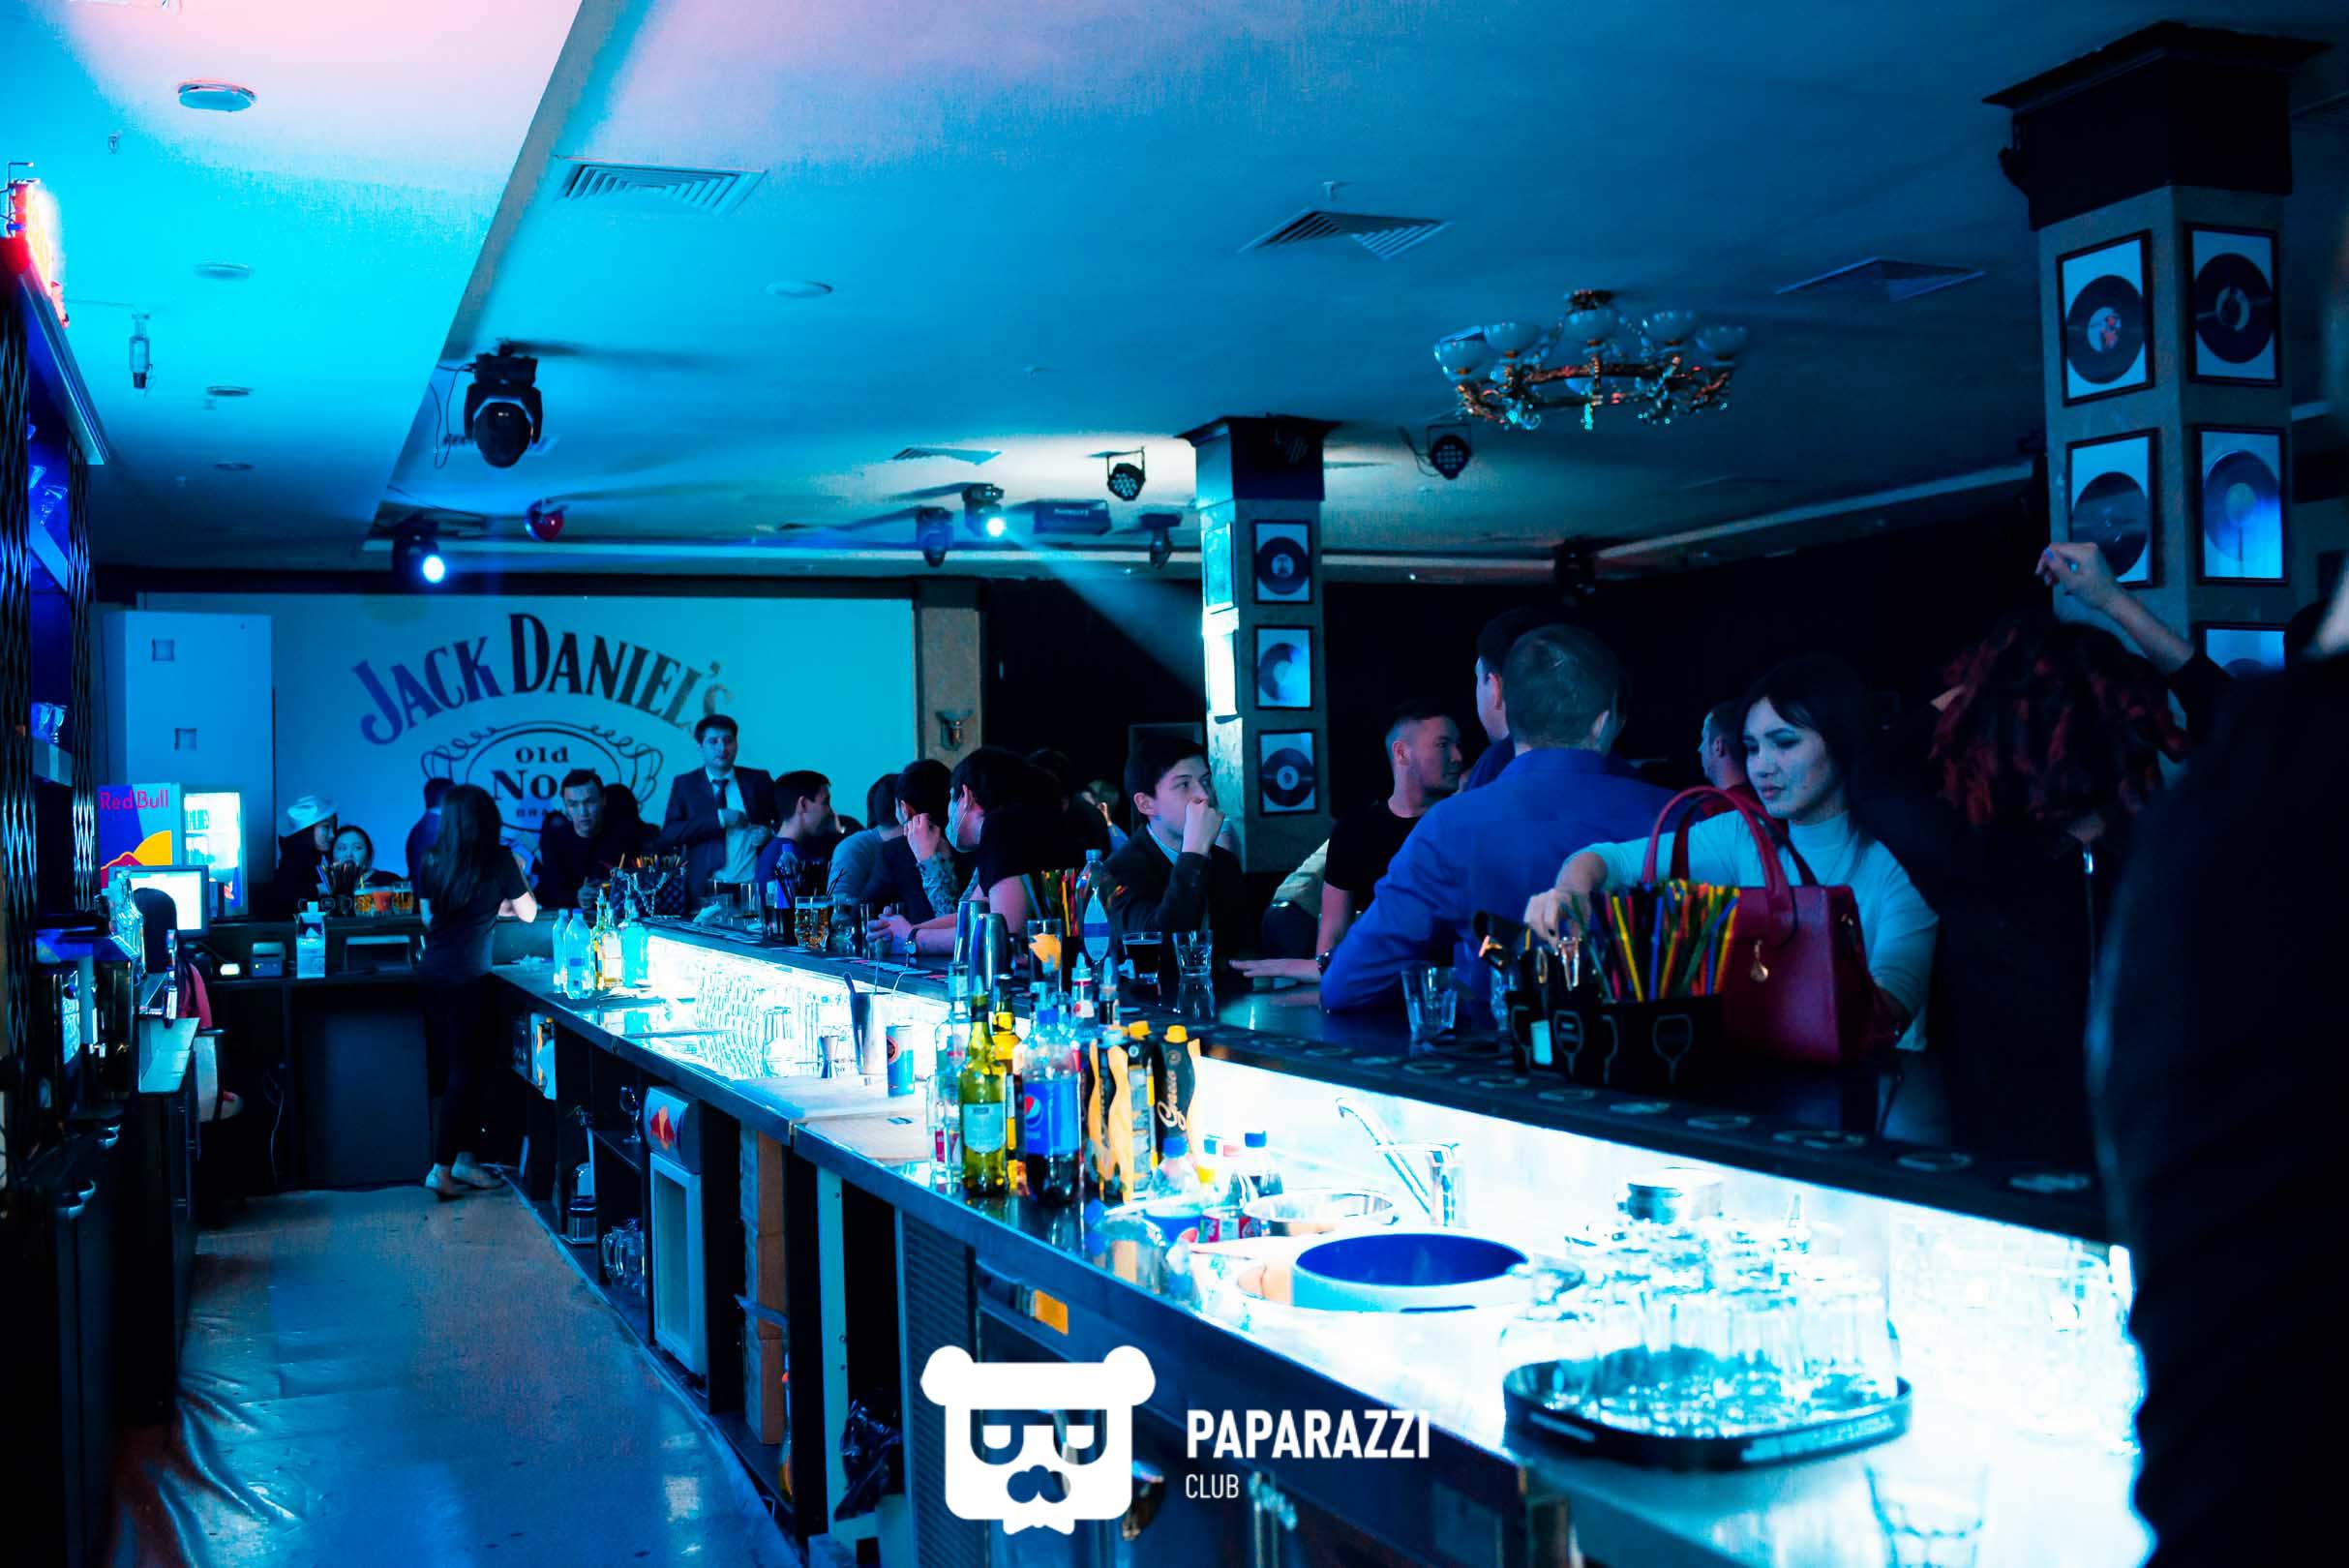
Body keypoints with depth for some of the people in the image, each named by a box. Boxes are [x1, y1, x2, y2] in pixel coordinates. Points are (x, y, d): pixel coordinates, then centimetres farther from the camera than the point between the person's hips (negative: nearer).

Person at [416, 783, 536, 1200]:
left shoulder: (432, 862, 5)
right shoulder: (499, 861, -7)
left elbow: (429, 918, 16)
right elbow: (528, 914, 4)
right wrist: (517, 875, 19)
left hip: (431, 974, 5)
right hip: (466, 978, -5)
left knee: (460, 1069, 14)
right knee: (467, 1072, 1)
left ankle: (462, 1158, 19)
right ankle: (443, 1168, -2)